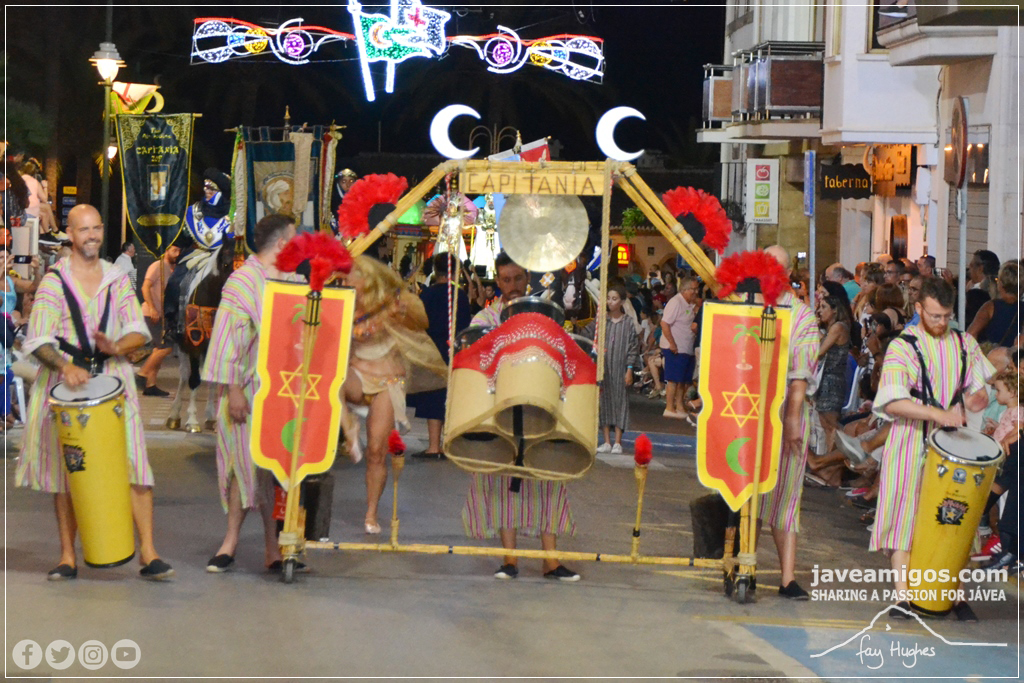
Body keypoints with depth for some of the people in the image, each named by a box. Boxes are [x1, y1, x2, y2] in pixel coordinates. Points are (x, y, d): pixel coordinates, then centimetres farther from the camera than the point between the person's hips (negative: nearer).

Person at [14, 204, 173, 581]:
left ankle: (148, 553, -8)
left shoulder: (118, 279, 11)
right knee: (65, 469, 3)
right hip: (66, 381, -1)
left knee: (134, 463, -9)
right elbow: (38, 341, -5)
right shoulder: (54, 281, 2)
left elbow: (139, 332, 5)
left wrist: (117, 347, -17)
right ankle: (68, 557, 12)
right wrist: (65, 365, -23)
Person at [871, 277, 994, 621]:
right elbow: (892, 402, -18)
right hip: (911, 444, -4)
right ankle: (903, 594, 2)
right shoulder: (903, 346, -7)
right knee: (905, 516, -2)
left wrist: (977, 398, -7)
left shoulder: (965, 344, 9)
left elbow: (978, 391, 18)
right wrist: (940, 414, -26)